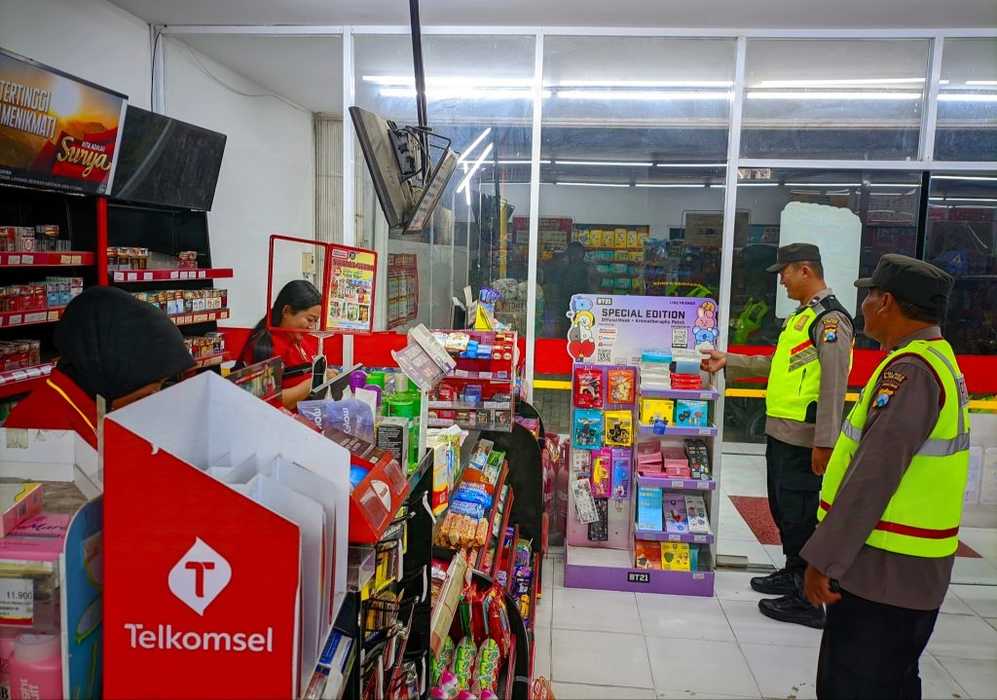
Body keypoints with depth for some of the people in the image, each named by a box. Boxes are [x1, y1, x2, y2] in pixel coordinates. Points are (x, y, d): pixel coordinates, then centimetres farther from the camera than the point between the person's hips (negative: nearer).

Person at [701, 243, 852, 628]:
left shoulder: (830, 318, -14)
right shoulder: (800, 315, 16)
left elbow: (834, 384, -20)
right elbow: (778, 366, 22)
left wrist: (824, 442, -22)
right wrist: (728, 362, 18)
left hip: (803, 438, -10)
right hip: (780, 432, 10)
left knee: (800, 516, -2)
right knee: (782, 509, 20)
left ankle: (808, 600, 10)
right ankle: (792, 574, 36)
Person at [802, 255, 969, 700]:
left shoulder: (911, 370, -21)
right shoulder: (938, 359, 11)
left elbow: (874, 474, -26)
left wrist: (824, 559, -21)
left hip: (883, 568, -10)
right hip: (913, 568, 10)